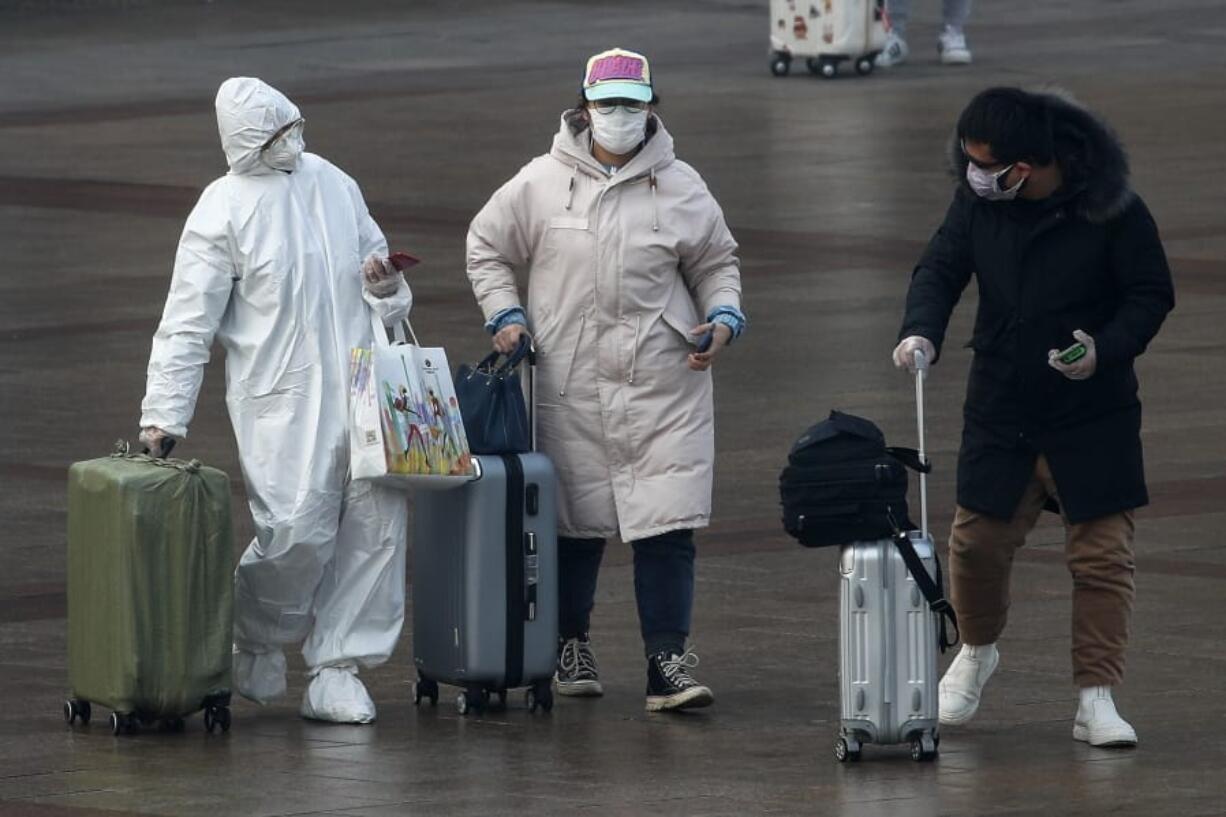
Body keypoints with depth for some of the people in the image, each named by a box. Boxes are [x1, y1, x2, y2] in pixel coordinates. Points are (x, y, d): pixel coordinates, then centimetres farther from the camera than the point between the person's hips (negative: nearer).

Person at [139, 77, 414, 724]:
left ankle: (336, 671, 6)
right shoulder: (225, 209, -5)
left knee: (377, 521, -2)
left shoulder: (331, 182, 12)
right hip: (283, 402, -6)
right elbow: (187, 323, -6)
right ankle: (256, 640, 17)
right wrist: (163, 416, -12)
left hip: (360, 389, 6)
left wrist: (384, 286, 2)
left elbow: (372, 253, 27)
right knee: (298, 531, -13)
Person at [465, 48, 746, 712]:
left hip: (664, 387, 0)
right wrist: (505, 313, 2)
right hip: (571, 385, 0)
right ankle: (570, 644, 27)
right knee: (575, 523, 8)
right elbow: (487, 247, 14)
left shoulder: (680, 187, 5)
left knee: (666, 529, -7)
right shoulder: (541, 183, 3)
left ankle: (668, 663, -7)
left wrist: (722, 318, 0)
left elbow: (716, 263, 17)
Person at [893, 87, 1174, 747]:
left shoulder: (1111, 210, -16)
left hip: (1092, 419, -3)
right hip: (1000, 413, 3)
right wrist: (921, 331, -18)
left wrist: (1107, 349, -25)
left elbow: (1152, 294, -8)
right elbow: (940, 270, 2)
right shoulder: (978, 201, -5)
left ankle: (1096, 699, 4)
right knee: (977, 541, 9)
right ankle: (976, 651, 37)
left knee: (1102, 555, -3)